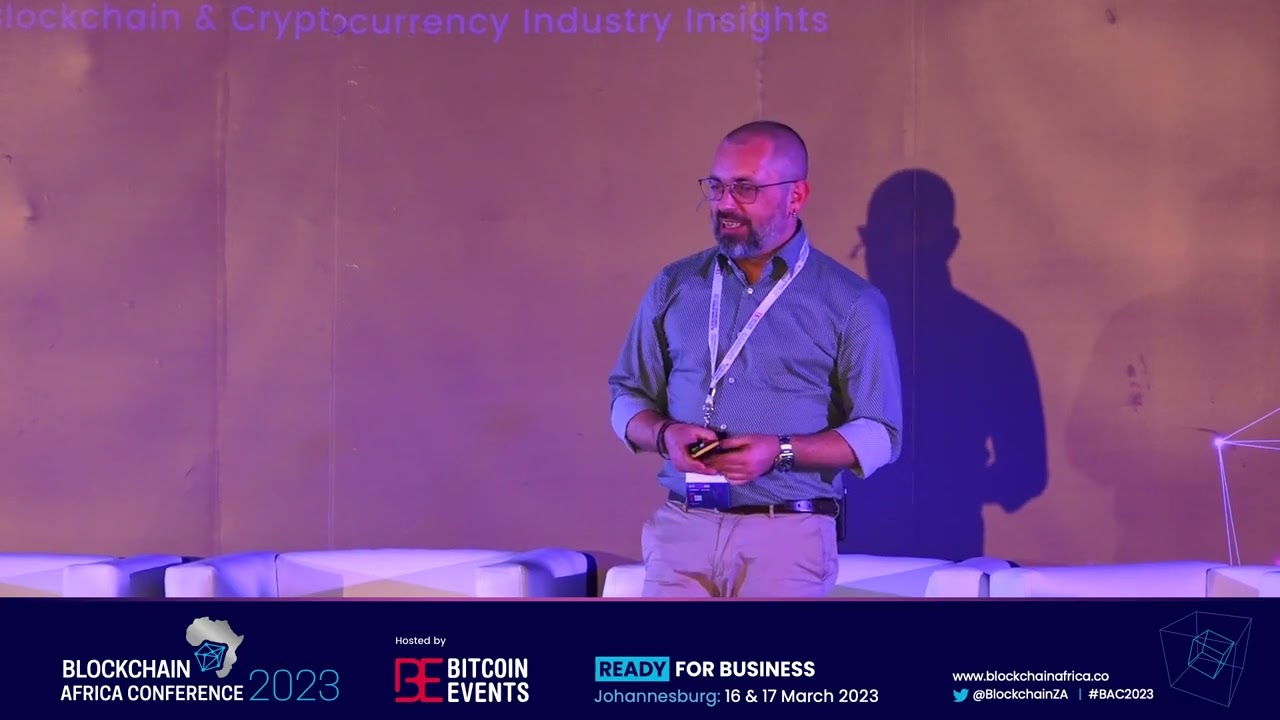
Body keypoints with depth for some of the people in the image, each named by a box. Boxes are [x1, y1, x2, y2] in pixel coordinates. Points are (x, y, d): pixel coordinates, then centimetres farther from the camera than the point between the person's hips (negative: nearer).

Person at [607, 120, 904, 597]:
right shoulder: (673, 287, 10)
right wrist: (665, 435, -8)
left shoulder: (851, 303, -1)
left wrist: (781, 452, -16)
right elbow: (627, 396, 14)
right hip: (682, 527, 3)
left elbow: (879, 434, -2)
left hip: (787, 536, -2)